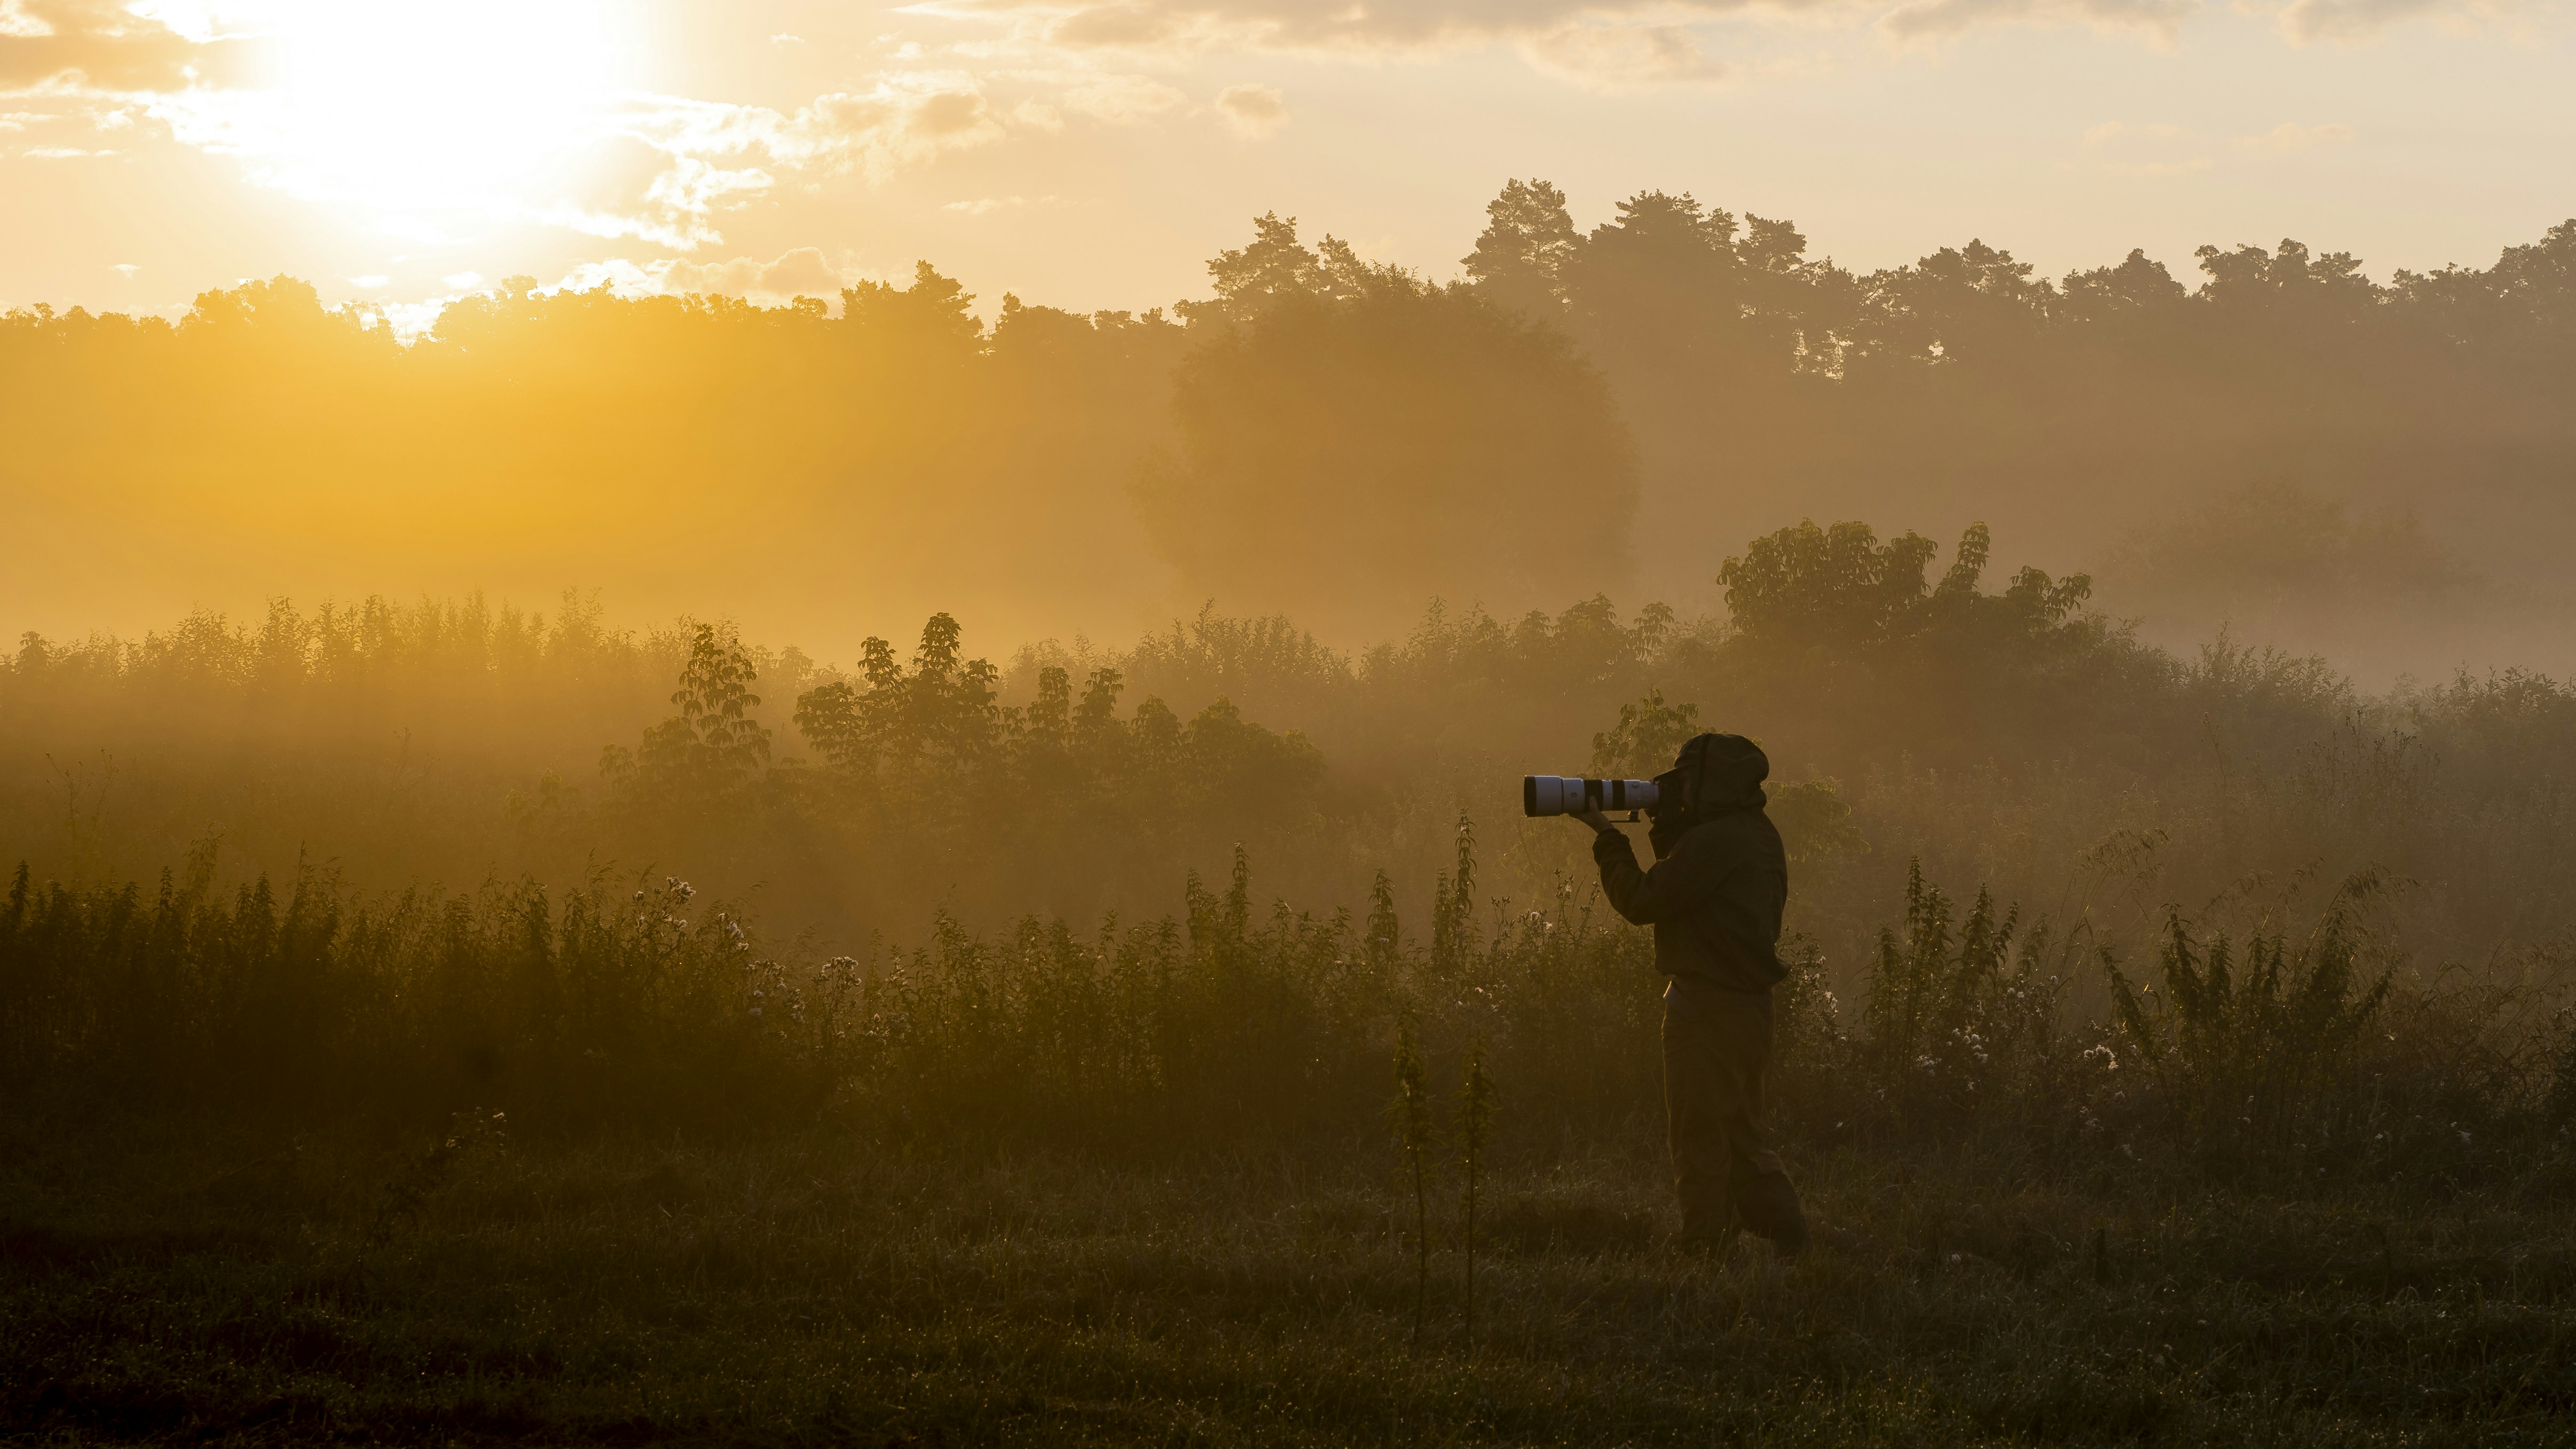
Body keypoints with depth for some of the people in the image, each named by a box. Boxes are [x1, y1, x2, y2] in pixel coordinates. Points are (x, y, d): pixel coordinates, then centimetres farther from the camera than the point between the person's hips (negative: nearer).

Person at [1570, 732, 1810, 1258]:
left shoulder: (1714, 842, -19)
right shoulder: (1759, 836, 13)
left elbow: (1644, 901, -16)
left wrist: (1607, 836, -6)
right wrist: (1667, 829, 10)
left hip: (1709, 1005, -10)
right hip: (1749, 1003, 10)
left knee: (1700, 1133, -4)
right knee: (1739, 1133, 17)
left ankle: (1705, 1247, -2)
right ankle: (1787, 1233, 15)